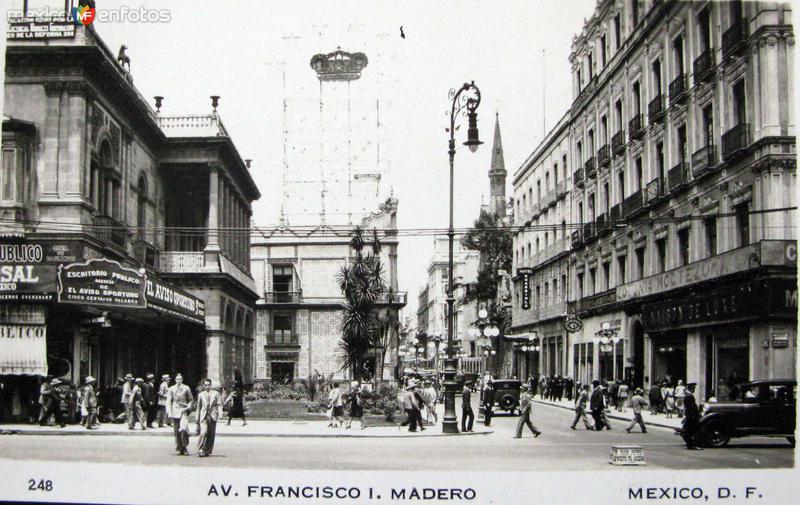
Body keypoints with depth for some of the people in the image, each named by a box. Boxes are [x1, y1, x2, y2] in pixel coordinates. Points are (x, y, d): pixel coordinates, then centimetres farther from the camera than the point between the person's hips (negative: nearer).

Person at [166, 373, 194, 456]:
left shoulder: (186, 388, 4)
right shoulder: (171, 389, 7)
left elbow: (191, 399, 14)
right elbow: (169, 401, 8)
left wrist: (189, 407, -3)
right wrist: (169, 411, -2)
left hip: (184, 411, -2)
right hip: (175, 412, 2)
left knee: (183, 429, -19)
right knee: (177, 432, 3)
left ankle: (184, 447, -6)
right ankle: (180, 449, 13)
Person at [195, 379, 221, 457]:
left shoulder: (216, 393, 10)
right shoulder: (201, 394, 14)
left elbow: (219, 404, 4)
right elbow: (198, 407, 19)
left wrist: (220, 412, -16)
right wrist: (197, 420, 17)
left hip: (213, 416, 0)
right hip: (203, 416, 0)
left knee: (211, 435, 2)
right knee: (204, 432, -19)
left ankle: (207, 451, 13)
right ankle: (200, 450, -14)